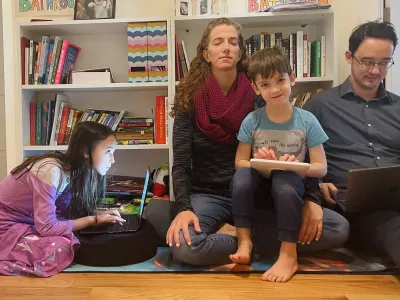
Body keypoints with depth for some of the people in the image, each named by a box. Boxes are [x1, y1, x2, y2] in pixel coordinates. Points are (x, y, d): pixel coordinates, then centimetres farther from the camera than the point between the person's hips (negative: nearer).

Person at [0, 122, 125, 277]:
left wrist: (98, 215, -11)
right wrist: (93, 220, -20)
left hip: (29, 223, 8)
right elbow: (46, 227, -28)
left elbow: (69, 212, 4)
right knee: (61, 248, -26)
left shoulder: (74, 171, -5)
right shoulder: (52, 170, -28)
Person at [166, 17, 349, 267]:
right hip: (208, 195, -2)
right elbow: (181, 164, -9)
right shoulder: (191, 99, -4)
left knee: (338, 229, -15)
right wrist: (183, 208, -27)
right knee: (184, 245, -36)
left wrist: (310, 198, -19)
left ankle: (234, 234, -12)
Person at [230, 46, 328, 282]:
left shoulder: (307, 121, -6)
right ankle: (244, 241, -20)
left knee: (284, 179, -36)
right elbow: (239, 161, 1)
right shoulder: (251, 121, -4)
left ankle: (289, 255, -25)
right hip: (259, 185, 1)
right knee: (242, 175, -31)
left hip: (291, 185, -1)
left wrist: (296, 166, -25)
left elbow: (321, 168, -4)